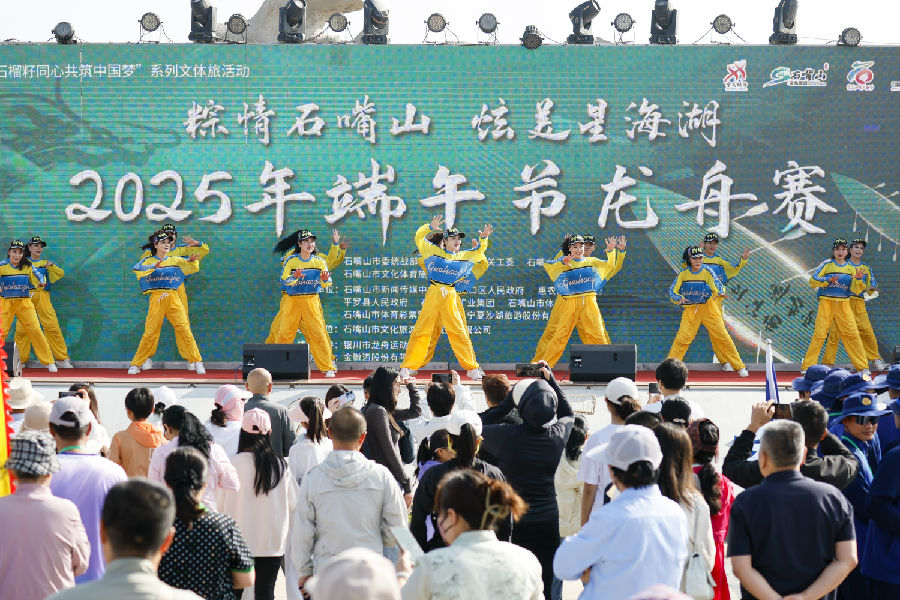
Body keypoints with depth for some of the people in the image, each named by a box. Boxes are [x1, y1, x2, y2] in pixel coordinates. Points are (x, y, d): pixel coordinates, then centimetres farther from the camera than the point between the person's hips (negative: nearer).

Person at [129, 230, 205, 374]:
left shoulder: (176, 260, 15)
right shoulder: (149, 261, 6)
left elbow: (192, 267, 12)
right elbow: (136, 268, -12)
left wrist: (192, 260, -12)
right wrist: (154, 267, -29)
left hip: (174, 299, 2)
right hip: (156, 299, -2)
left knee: (184, 329, -7)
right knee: (150, 332, -3)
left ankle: (197, 362, -2)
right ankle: (136, 364, 9)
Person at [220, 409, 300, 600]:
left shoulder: (234, 463, -12)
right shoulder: (280, 464, -5)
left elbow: (225, 505, -7)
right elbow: (293, 503, 3)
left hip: (241, 541, -2)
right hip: (273, 541, 2)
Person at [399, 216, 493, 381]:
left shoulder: (464, 256, 15)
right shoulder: (434, 251, 9)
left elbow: (480, 251, 24)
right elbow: (419, 237, 7)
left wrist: (483, 238, 6)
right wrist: (430, 227, -8)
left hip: (451, 297, 2)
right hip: (433, 294, -2)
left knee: (459, 332, 2)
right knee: (421, 331, -4)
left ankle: (472, 368, 9)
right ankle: (406, 367, 2)